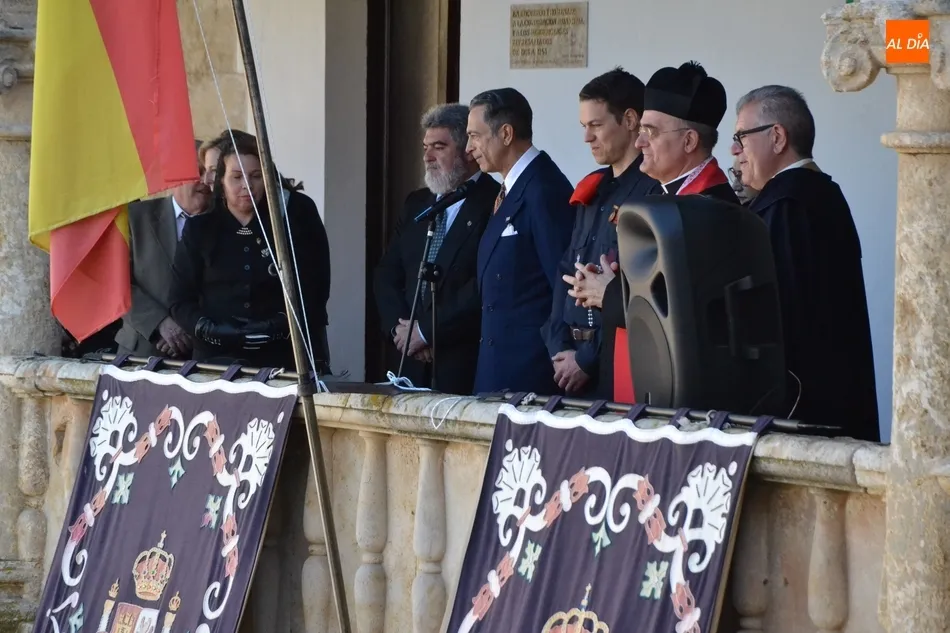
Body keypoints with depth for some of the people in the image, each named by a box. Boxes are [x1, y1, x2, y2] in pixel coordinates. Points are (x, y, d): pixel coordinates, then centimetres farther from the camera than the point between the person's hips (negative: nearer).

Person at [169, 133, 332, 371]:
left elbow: (314, 291, 2)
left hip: (281, 357, -1)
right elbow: (181, 300, 9)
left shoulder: (295, 215, 3)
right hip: (217, 359, 1)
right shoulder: (200, 229, 9)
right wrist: (209, 329, -9)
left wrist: (283, 323, -13)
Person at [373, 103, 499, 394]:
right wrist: (399, 327, -2)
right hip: (411, 362, 6)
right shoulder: (416, 203, 16)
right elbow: (386, 274, 16)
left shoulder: (495, 204, -8)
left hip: (465, 363, -6)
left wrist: (425, 330, -12)